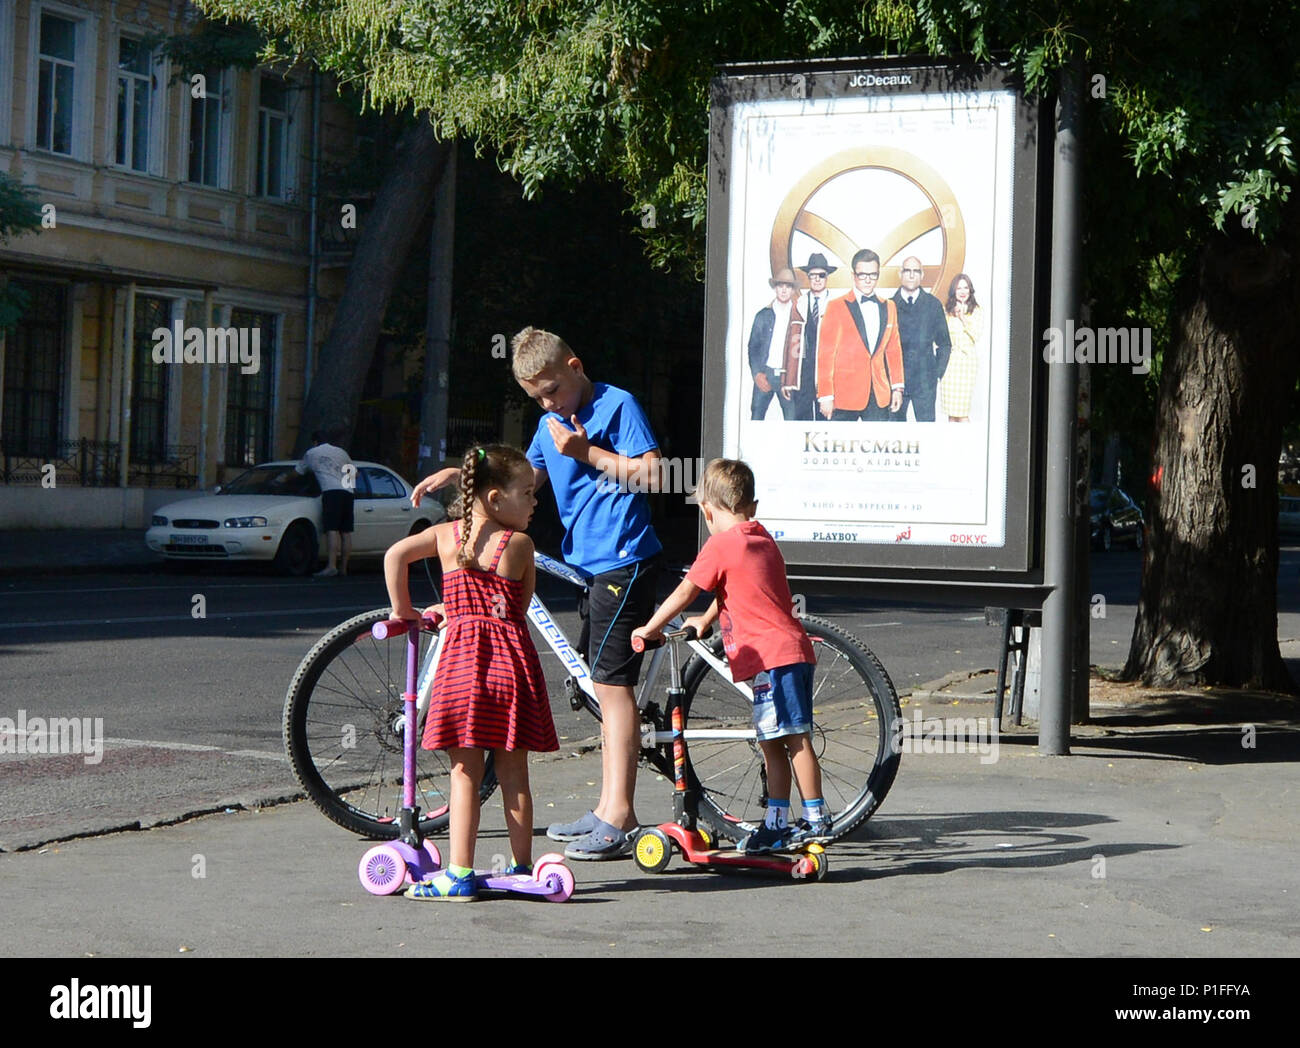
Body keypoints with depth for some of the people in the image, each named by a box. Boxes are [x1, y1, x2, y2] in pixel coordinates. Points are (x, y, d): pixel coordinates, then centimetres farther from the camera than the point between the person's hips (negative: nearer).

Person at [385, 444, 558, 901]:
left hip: (462, 657, 1)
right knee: (513, 775, 9)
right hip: (513, 657, -1)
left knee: (465, 774, 3)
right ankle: (521, 869, 17)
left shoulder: (446, 536, 6)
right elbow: (521, 608, 6)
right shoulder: (520, 544, 0)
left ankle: (459, 874, -1)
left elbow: (395, 555, -2)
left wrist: (402, 610, 9)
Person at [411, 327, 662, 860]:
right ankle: (610, 810, 16)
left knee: (613, 683, -11)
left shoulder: (617, 405, -9)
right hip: (588, 562, 9)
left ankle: (618, 818, -10)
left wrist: (586, 453, -18)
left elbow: (652, 474, -17)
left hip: (623, 563, -9)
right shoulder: (552, 422, 16)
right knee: (605, 684, 11)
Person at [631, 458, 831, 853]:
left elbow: (685, 592, -2)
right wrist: (706, 620, 46)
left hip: (771, 657, -9)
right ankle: (777, 823, 16)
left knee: (793, 737, -8)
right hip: (791, 651, 9)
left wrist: (650, 628, 9)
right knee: (771, 742, 12)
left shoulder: (721, 544, -8)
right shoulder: (762, 539, 20)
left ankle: (817, 818, -7)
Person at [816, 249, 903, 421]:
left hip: (879, 397, 4)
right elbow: (825, 354, -3)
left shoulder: (888, 308, 13)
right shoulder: (837, 307, -2)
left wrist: (897, 387, 11)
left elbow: (894, 349, 17)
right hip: (845, 396, -4)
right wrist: (825, 396, -7)